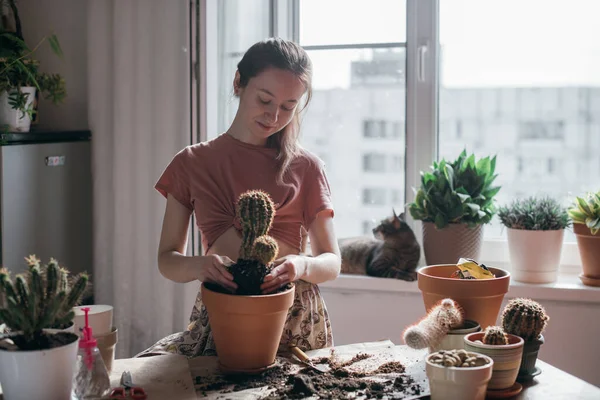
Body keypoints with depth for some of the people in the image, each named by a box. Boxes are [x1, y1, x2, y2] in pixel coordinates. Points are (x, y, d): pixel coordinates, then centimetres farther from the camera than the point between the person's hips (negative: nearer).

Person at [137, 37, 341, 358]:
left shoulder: (305, 168, 9)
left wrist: (301, 266, -15)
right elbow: (167, 260, 10)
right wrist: (197, 265, -14)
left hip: (295, 322, -1)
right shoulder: (191, 164, 10)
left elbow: (332, 263, 9)